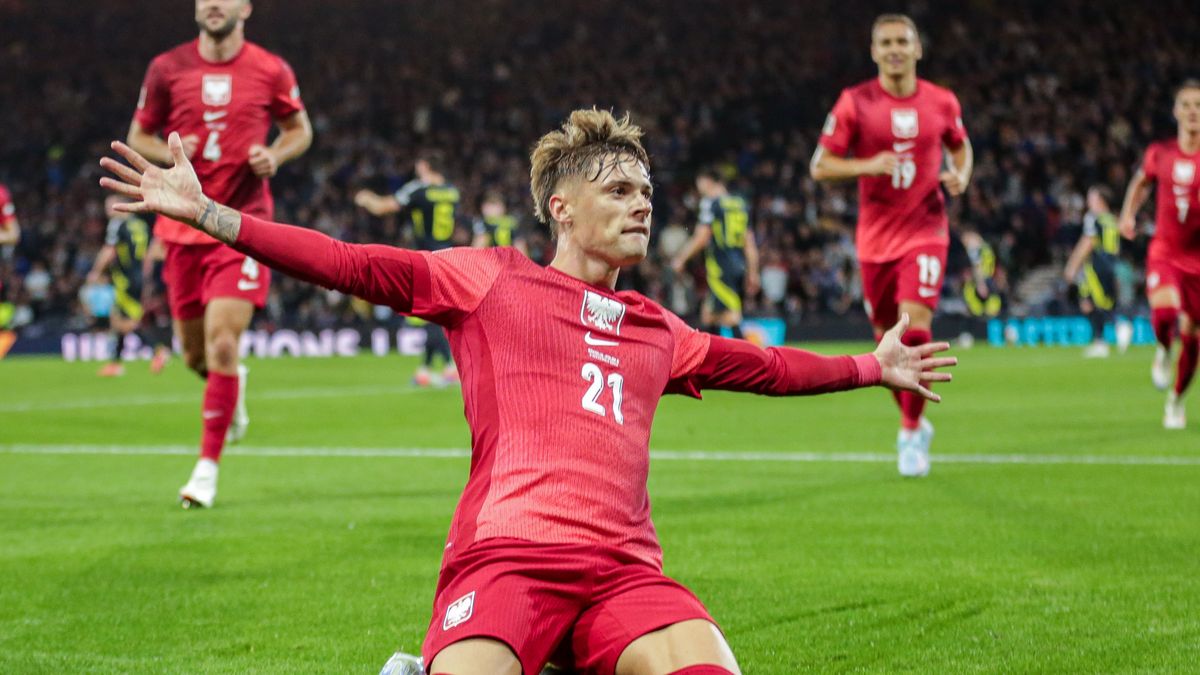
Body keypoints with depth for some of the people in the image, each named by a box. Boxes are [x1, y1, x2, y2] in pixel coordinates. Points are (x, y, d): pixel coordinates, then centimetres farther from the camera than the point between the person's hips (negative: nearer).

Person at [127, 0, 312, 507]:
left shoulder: (270, 71, -1)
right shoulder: (167, 69, 1)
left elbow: (299, 129, 13)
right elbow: (138, 135, 11)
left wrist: (276, 155, -9)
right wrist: (169, 153, -11)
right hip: (183, 229, 3)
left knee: (222, 345, -15)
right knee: (196, 354, 11)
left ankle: (207, 466, -4)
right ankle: (232, 386, 48)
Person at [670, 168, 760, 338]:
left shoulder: (710, 203, -5)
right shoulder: (741, 204, 16)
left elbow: (701, 238, -11)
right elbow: (750, 243, 15)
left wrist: (681, 259, -1)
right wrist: (753, 273, 18)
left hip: (720, 269, -7)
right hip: (740, 266, 7)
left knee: (732, 319, -12)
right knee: (708, 313, 18)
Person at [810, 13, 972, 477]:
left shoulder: (942, 103, 1)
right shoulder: (854, 103, -4)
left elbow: (960, 146, 20)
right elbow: (820, 165, -4)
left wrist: (961, 175, -2)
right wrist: (868, 165, -20)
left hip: (925, 233, -1)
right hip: (876, 237, 1)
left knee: (915, 327, -18)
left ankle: (911, 431, -4)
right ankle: (914, 424, 30)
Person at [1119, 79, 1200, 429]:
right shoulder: (1159, 154, -1)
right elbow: (1141, 182, 21)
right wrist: (1128, 214, 12)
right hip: (1165, 252, 0)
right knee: (1165, 312, -28)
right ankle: (1163, 352, 7)